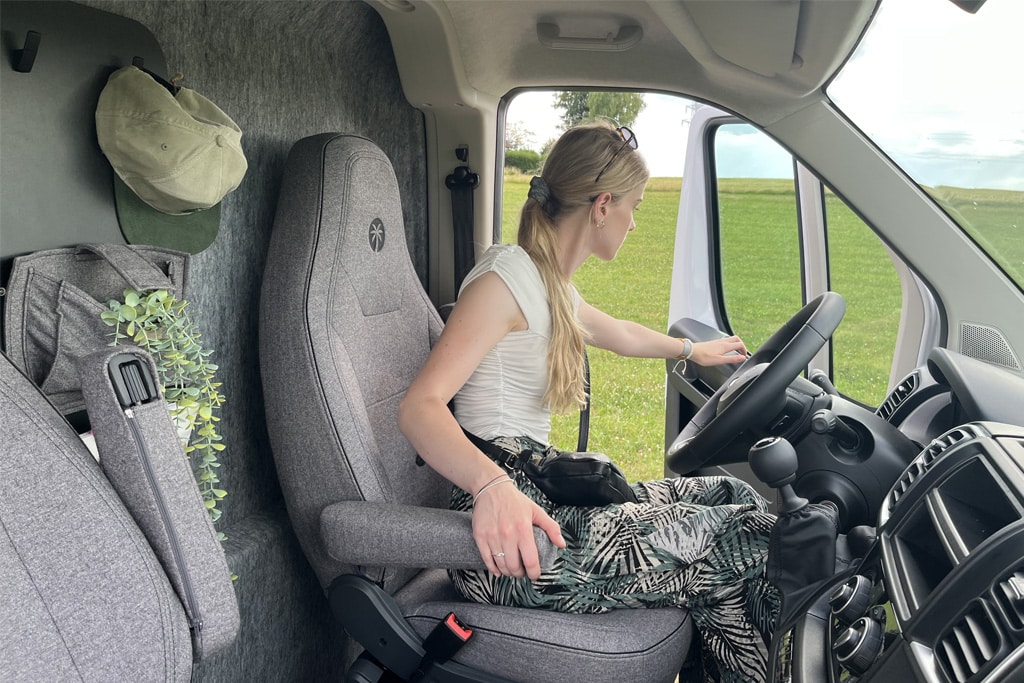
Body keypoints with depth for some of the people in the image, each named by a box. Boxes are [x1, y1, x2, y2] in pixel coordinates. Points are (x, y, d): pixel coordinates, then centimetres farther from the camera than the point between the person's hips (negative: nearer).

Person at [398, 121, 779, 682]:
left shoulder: (551, 286, 15)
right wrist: (492, 486, -41)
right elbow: (418, 408, -23)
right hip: (505, 528, -10)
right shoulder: (508, 277, -14)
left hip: (543, 493, 10)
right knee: (746, 533, -9)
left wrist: (691, 350, 54)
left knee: (728, 495, 10)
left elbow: (616, 333, 37)